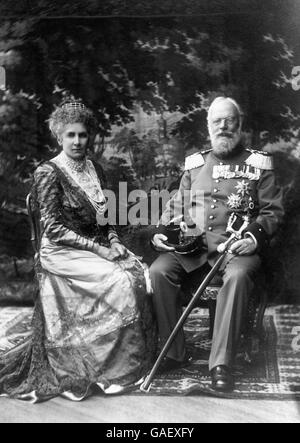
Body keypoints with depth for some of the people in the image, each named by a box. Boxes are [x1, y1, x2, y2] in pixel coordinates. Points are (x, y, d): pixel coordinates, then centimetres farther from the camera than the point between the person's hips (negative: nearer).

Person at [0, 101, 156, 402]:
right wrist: (99, 250, -17)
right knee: (121, 279, -28)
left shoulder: (95, 170, 14)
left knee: (142, 273, -20)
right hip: (62, 252, -6)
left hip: (99, 245, 6)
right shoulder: (48, 173, -6)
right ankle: (116, 367, -17)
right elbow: (55, 229, -12)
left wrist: (113, 241, -3)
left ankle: (143, 354, -10)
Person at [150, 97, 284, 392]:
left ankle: (221, 364, -28)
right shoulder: (195, 163, 17)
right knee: (158, 272, -22)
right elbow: (176, 205, 22)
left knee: (237, 276, -36)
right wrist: (161, 231, 3)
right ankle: (174, 353, -9)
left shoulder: (258, 163, 7)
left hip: (236, 245, -3)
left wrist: (255, 236, -15)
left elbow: (273, 210, 3)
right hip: (192, 244, 4)